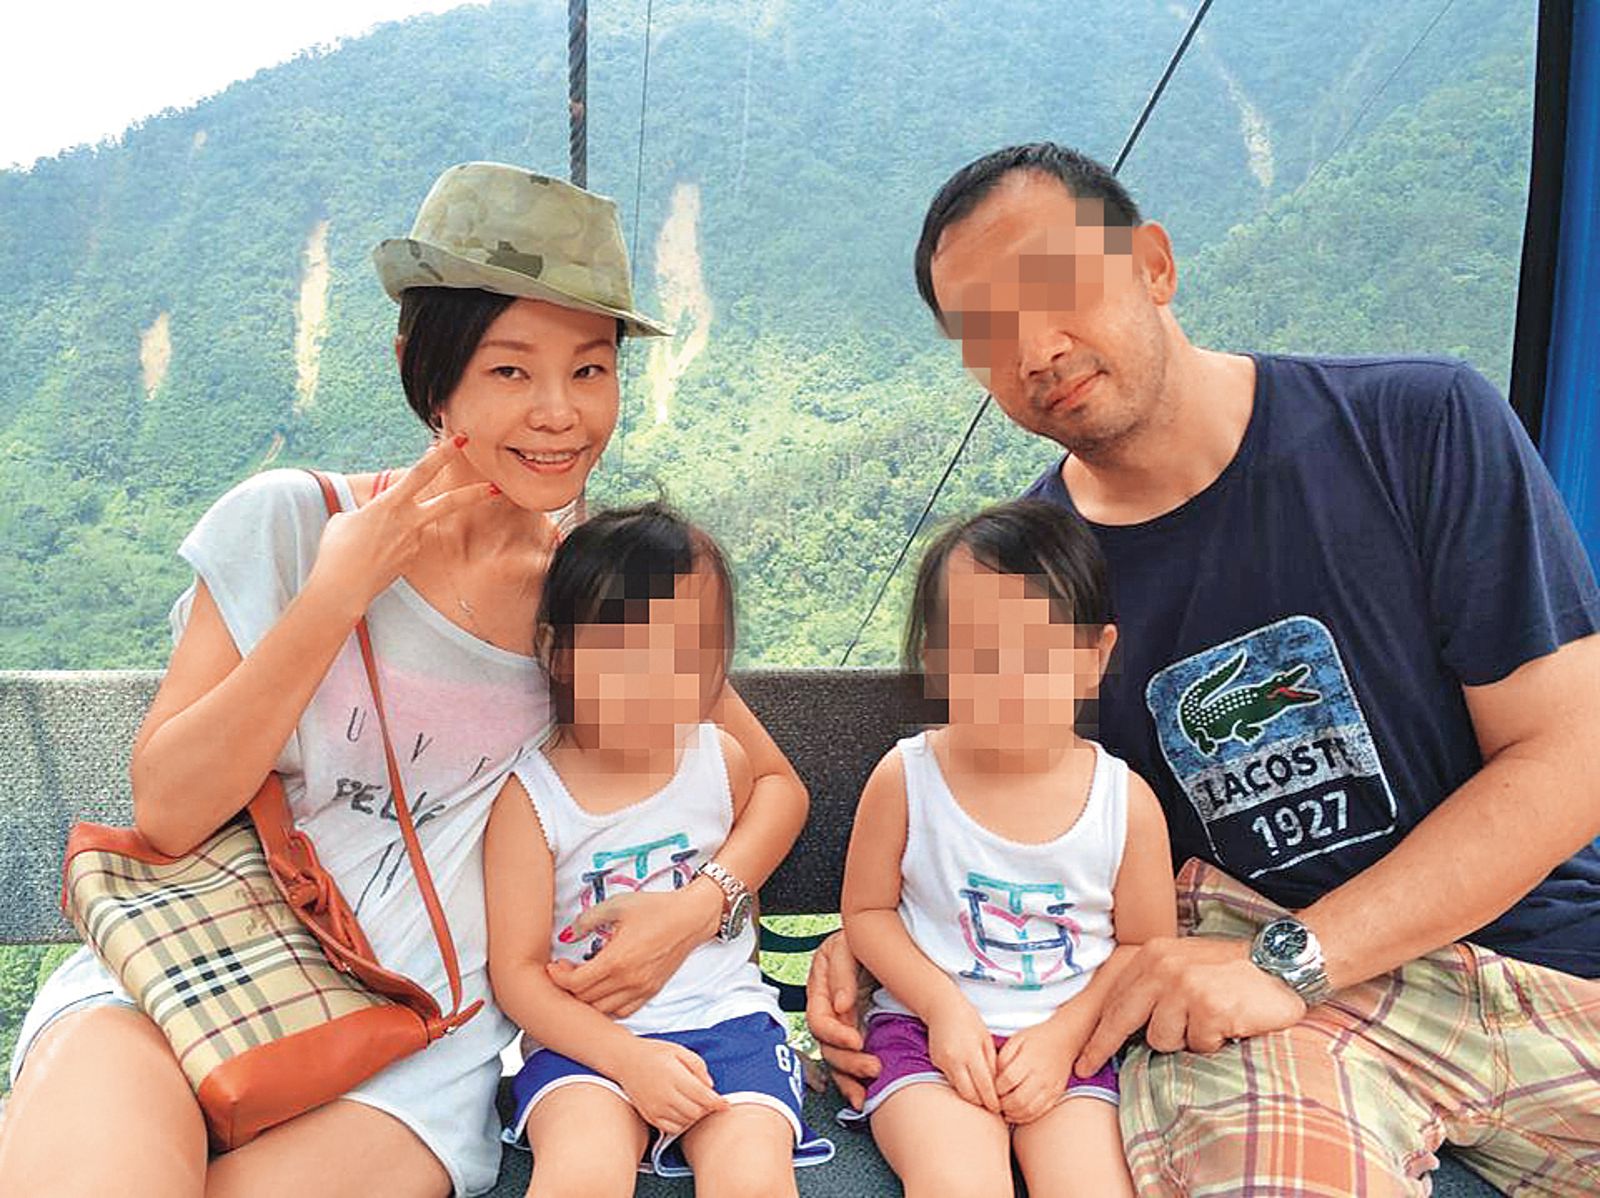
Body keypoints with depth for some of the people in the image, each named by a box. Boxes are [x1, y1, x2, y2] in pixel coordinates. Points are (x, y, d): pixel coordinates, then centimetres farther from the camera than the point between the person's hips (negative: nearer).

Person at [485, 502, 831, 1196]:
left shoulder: (722, 761, 2)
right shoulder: (527, 797, -7)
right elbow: (517, 971, -8)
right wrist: (629, 1059, -19)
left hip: (725, 1014, 2)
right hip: (585, 1035, -1)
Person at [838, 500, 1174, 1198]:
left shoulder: (1126, 800, -6)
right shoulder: (905, 778, -9)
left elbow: (1144, 945, 4)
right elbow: (867, 911, 1)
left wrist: (1062, 1033, -9)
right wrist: (944, 1007, -11)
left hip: (1068, 1038, 2)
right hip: (927, 1028, -1)